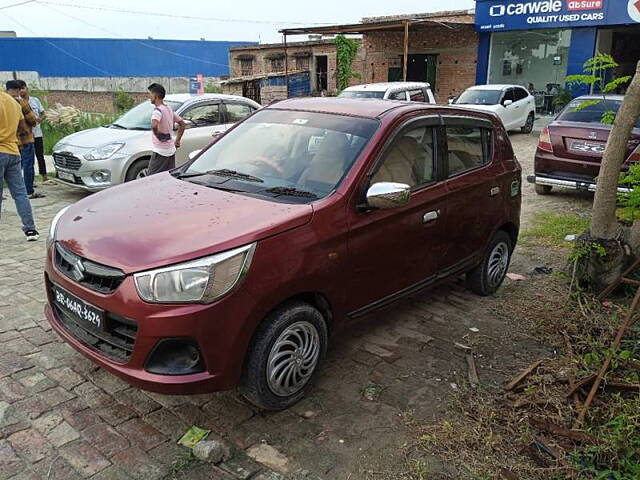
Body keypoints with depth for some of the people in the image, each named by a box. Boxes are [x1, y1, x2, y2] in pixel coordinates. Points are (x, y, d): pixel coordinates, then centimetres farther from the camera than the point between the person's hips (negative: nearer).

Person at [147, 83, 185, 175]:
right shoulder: (169, 109, 12)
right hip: (171, 150, 9)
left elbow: (154, 125, -35)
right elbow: (182, 124, 21)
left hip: (160, 152, -9)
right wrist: (177, 141, 18)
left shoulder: (158, 110, -15)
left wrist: (158, 135, -17)